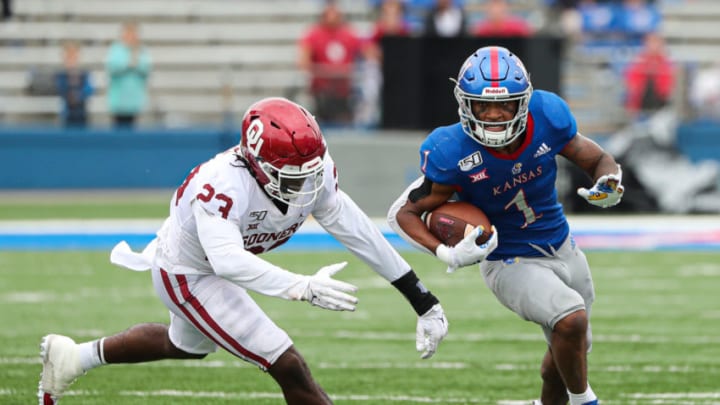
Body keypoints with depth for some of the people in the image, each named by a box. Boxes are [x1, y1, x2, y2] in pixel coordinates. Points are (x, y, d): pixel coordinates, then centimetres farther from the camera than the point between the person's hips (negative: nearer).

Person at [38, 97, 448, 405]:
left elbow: (360, 233, -14)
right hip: (189, 275, -8)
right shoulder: (224, 185, -41)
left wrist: (422, 299, -11)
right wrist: (304, 288, -66)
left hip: (220, 266, 8)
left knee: (187, 345, 35)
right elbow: (229, 261, -54)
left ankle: (74, 357, 51)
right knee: (288, 365, -13)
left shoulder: (316, 173, -22)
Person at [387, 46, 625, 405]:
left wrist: (609, 185, -27)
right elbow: (404, 213, -18)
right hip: (509, 263, -5)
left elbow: (598, 160, -3)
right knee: (571, 318, -29)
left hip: (562, 249, 5)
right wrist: (447, 254, -34)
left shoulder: (547, 117, -19)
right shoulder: (453, 153, -28)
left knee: (571, 349, 20)